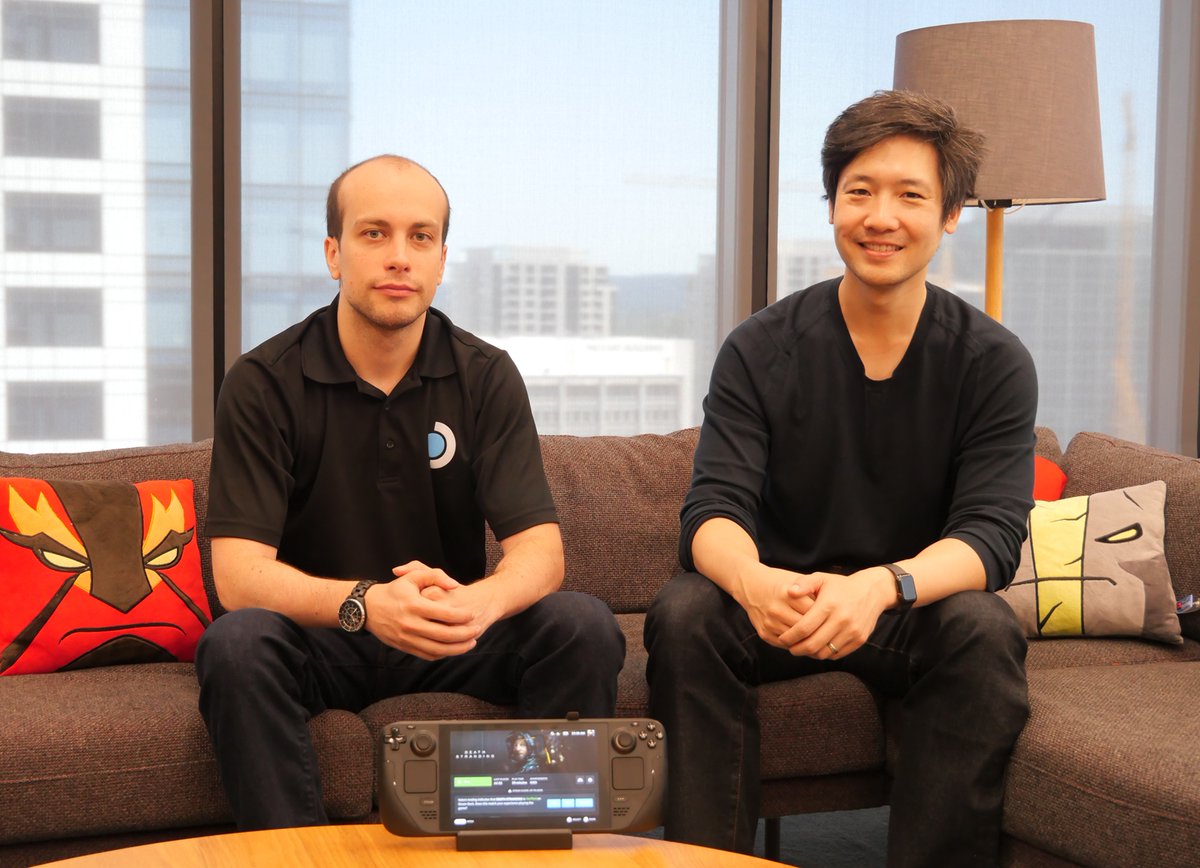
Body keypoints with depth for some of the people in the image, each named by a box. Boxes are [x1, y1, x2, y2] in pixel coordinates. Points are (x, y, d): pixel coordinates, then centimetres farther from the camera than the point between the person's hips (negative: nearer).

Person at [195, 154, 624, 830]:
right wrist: (364, 603, -38)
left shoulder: (486, 376, -2)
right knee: (236, 644, -33)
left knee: (587, 627, -22)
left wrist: (480, 603, -36)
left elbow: (540, 547, -11)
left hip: (452, 643, 2)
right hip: (317, 638, -2)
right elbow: (238, 572, -18)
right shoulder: (263, 383, -9)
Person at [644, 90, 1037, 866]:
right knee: (682, 614, -28)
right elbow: (714, 507, -13)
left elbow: (992, 533, -15)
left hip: (919, 609, 0)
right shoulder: (760, 350, -4)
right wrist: (751, 579, -39)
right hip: (782, 603, 1)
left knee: (986, 629, -31)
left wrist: (882, 586, -38)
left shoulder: (994, 362, -5)